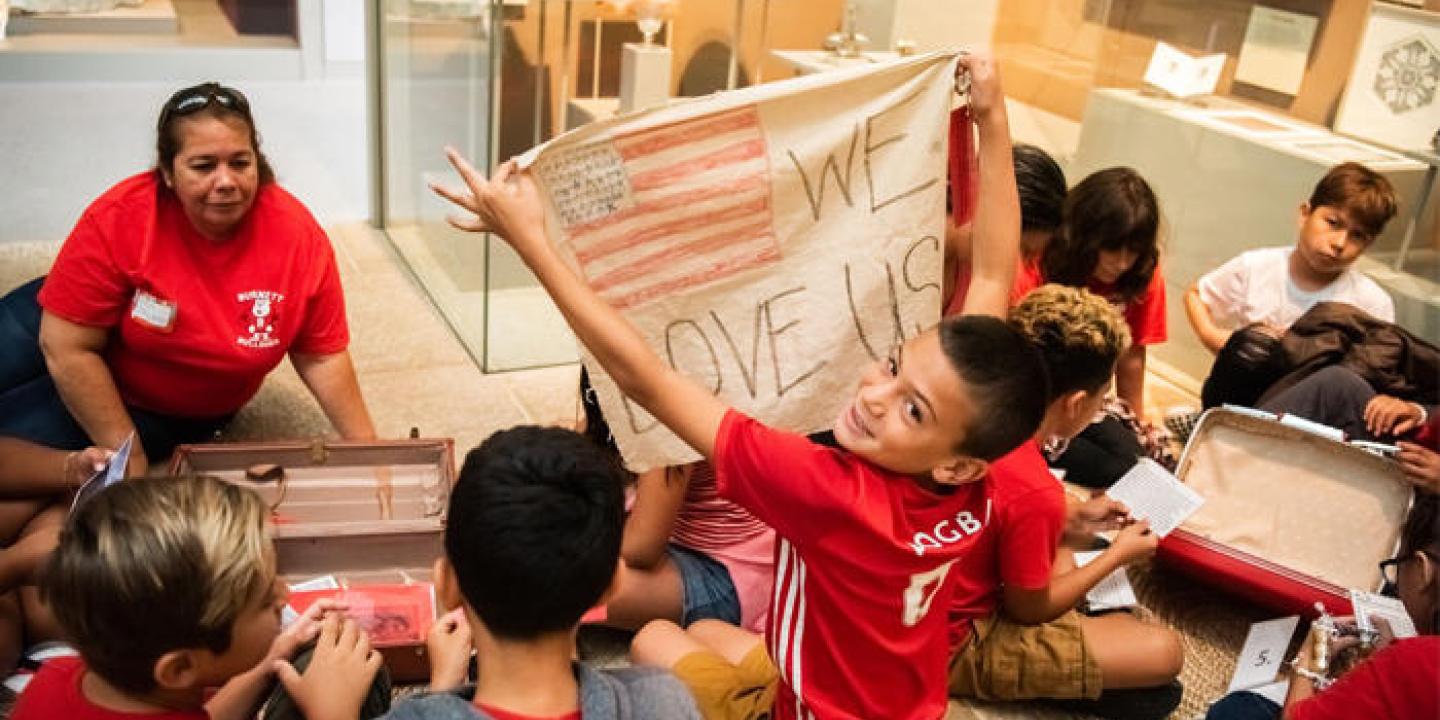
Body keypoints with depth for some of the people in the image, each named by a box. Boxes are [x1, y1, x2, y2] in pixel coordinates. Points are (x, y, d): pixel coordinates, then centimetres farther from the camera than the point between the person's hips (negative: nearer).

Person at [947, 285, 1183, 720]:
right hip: (956, 647, -8)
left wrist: (1071, 519, 11)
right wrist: (1118, 555, -1)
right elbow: (1028, 610, -13)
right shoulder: (1034, 491, -31)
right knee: (1163, 653, -6)